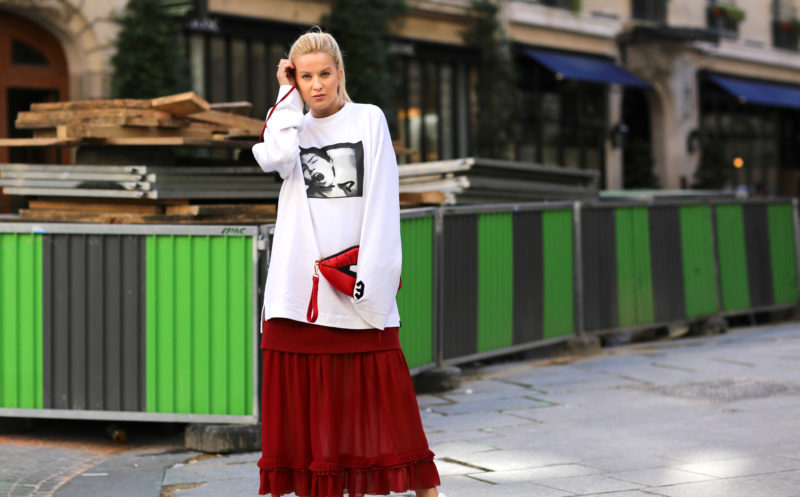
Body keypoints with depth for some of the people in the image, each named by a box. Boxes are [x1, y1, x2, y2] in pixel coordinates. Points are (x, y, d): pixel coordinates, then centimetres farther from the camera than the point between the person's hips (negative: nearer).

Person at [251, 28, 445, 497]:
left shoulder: (369, 119, 7)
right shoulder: (295, 126, 14)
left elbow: (382, 201, 0)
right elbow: (275, 158, -11)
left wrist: (373, 271, -9)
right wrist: (288, 95, 0)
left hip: (358, 284, -2)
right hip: (301, 280, 3)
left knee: (382, 392, -3)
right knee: (307, 397, 2)